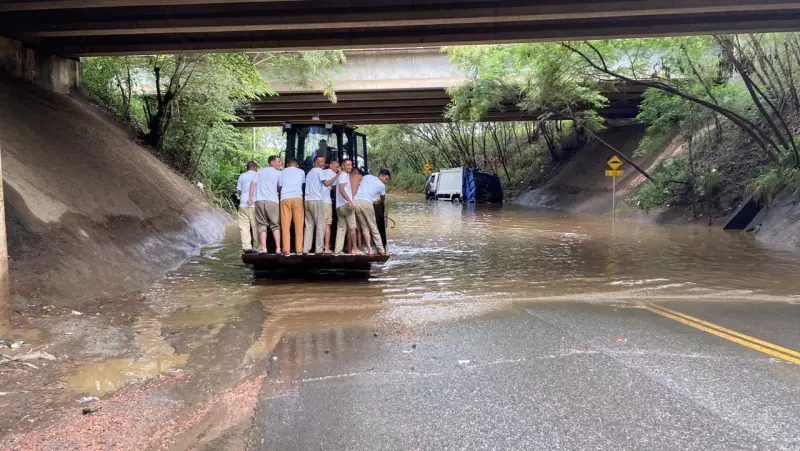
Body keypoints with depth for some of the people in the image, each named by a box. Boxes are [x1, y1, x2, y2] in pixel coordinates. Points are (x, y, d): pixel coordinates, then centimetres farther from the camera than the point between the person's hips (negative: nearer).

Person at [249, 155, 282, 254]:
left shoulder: (261, 171, 18)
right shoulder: (278, 173, 9)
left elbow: (253, 183, 7)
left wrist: (251, 196, 3)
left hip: (259, 200, 3)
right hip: (272, 201, -3)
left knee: (262, 225, 6)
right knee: (275, 225, 5)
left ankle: (263, 248, -5)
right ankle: (278, 248, -3)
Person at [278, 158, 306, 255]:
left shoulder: (282, 172, 17)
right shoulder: (301, 172, 16)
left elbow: (279, 187, 16)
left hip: (285, 198, 1)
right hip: (297, 198, 0)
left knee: (285, 225, -1)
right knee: (299, 225, 1)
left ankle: (286, 250, -6)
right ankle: (299, 249, -3)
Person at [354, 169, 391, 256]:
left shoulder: (366, 177, 22)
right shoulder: (381, 185, 11)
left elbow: (359, 188, 27)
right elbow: (383, 199, 27)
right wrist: (382, 203, 50)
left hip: (355, 201, 4)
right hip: (366, 203, -4)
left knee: (365, 227, 10)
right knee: (373, 227, 6)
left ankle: (369, 249, 0)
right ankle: (381, 250, 7)